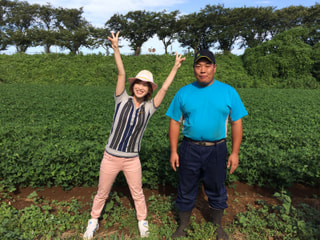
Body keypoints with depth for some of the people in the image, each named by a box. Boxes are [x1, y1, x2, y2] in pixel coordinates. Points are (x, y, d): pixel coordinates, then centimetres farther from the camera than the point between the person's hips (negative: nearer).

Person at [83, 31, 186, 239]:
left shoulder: (149, 107, -3)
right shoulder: (122, 100, -6)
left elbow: (164, 89, -7)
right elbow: (122, 74, -15)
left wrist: (176, 68, -6)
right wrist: (116, 49, -21)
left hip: (132, 160, 1)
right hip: (110, 157, 0)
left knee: (138, 194, 19)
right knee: (102, 193, 18)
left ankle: (142, 222, 44)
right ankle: (94, 221, 43)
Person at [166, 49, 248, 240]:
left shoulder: (228, 92, -1)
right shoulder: (183, 93, 1)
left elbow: (237, 123, 0)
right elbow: (175, 123, 2)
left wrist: (235, 153, -4)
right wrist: (173, 151, -2)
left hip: (216, 150, 0)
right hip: (189, 149, 1)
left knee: (217, 191, 17)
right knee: (186, 190, 14)